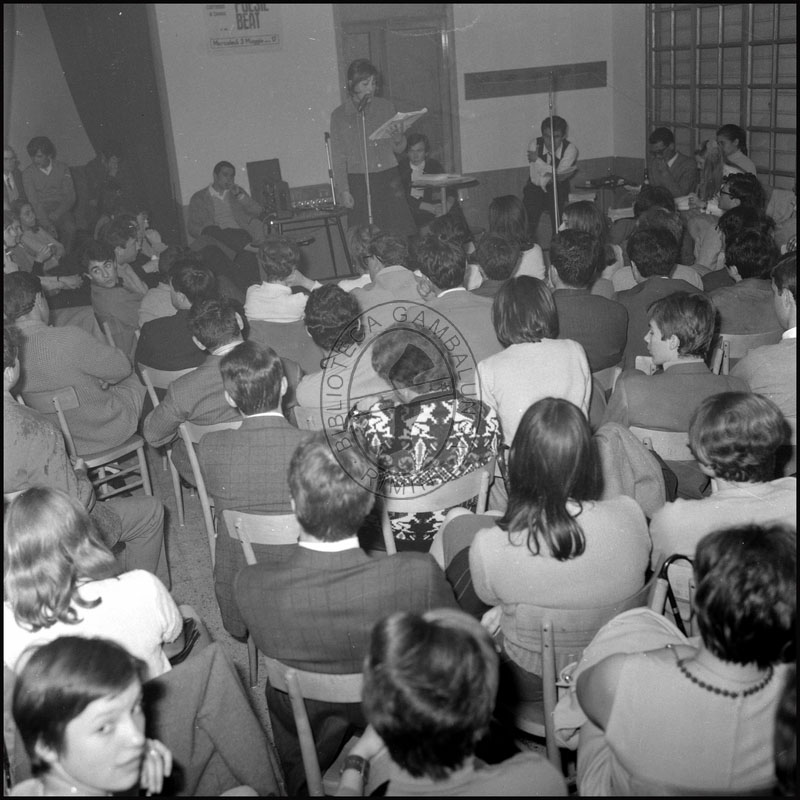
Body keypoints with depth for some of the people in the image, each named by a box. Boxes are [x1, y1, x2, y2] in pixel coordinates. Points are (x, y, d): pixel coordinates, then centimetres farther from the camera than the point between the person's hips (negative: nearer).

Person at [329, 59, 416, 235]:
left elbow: (399, 149, 12)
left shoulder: (386, 107, 9)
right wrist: (343, 190, -5)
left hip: (389, 179, 2)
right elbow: (338, 157, 4)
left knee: (403, 233, -6)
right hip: (359, 183, -2)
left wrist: (398, 138, -11)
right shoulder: (339, 115, 3)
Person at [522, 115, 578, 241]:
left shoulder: (570, 149, -13)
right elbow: (535, 179, -14)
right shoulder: (534, 144, -11)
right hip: (536, 189, 1)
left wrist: (537, 160, -24)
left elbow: (558, 176, -23)